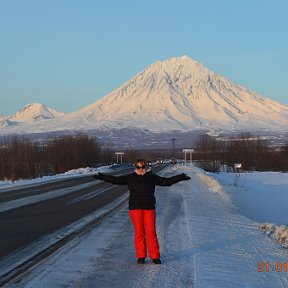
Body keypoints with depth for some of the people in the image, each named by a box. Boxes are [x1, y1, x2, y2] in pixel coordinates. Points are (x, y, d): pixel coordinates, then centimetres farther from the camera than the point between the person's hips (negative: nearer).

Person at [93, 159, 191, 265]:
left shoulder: (152, 177, 7)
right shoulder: (130, 178, 8)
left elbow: (167, 181, 9)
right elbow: (115, 179, 8)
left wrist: (181, 177, 4)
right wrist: (101, 177, 1)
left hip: (149, 208, 0)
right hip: (135, 208, 0)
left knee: (151, 232, -5)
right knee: (139, 232, 0)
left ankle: (155, 257, -1)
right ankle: (141, 256, 8)